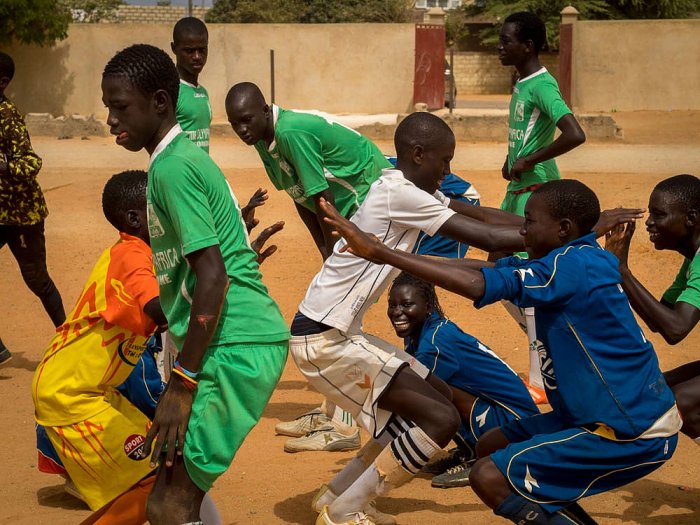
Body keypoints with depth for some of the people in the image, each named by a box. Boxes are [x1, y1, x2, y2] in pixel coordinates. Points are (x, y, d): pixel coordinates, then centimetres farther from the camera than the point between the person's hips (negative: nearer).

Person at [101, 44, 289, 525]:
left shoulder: (171, 168, -13)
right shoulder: (188, 157, 17)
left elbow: (213, 277, -20)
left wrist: (182, 383, -19)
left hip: (235, 350, -10)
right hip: (251, 340, 10)